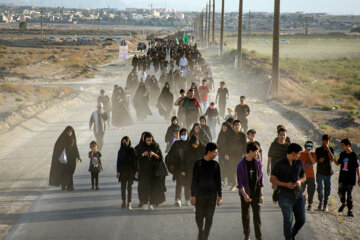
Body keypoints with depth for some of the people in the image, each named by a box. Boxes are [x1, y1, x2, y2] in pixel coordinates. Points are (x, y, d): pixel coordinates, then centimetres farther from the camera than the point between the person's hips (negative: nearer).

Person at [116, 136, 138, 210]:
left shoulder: (132, 150, -2)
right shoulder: (120, 151, 4)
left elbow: (135, 160, -3)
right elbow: (118, 161, 8)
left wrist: (137, 171, -8)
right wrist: (117, 172, 4)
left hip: (131, 171, -2)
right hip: (123, 171, 2)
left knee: (130, 187, 0)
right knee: (123, 187, 4)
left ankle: (129, 203, 3)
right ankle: (123, 202, 17)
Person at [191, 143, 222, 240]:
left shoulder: (215, 165, 4)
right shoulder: (198, 164, -4)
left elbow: (218, 181, 8)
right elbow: (194, 181, -2)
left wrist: (220, 196, 4)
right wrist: (193, 195, -6)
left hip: (212, 195, 2)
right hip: (200, 194, -2)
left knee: (209, 217, 1)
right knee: (199, 216, 0)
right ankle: (200, 231, 25)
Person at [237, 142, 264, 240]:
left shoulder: (258, 163, 2)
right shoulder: (241, 165, -8)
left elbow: (261, 179, 7)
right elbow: (240, 182, -10)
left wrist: (261, 194, 5)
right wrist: (244, 194, -22)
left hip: (256, 193, 1)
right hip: (245, 194, -1)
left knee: (257, 216, -3)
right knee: (245, 216, 9)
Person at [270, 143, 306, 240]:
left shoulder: (299, 162, 7)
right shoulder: (280, 163, -8)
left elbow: (304, 176, 17)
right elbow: (272, 179, -5)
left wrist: (300, 181, -8)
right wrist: (286, 184, -17)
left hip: (298, 196, 5)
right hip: (286, 197, -5)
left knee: (301, 220, 7)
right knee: (288, 221, -7)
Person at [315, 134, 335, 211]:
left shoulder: (331, 149, 4)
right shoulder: (318, 150, 4)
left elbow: (332, 158, -12)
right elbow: (314, 160, 9)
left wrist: (327, 148, -15)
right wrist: (319, 160, -13)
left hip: (328, 172, 1)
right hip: (320, 172, -1)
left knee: (327, 189, 3)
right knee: (320, 188, -11)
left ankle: (325, 205, 15)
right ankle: (320, 202, 11)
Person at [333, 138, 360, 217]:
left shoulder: (354, 155, -10)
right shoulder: (342, 154, 5)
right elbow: (338, 163, 17)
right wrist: (333, 159, -2)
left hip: (351, 178, -4)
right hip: (342, 177, 4)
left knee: (349, 194, -3)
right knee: (341, 192, 4)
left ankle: (350, 210, 6)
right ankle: (343, 203, 32)